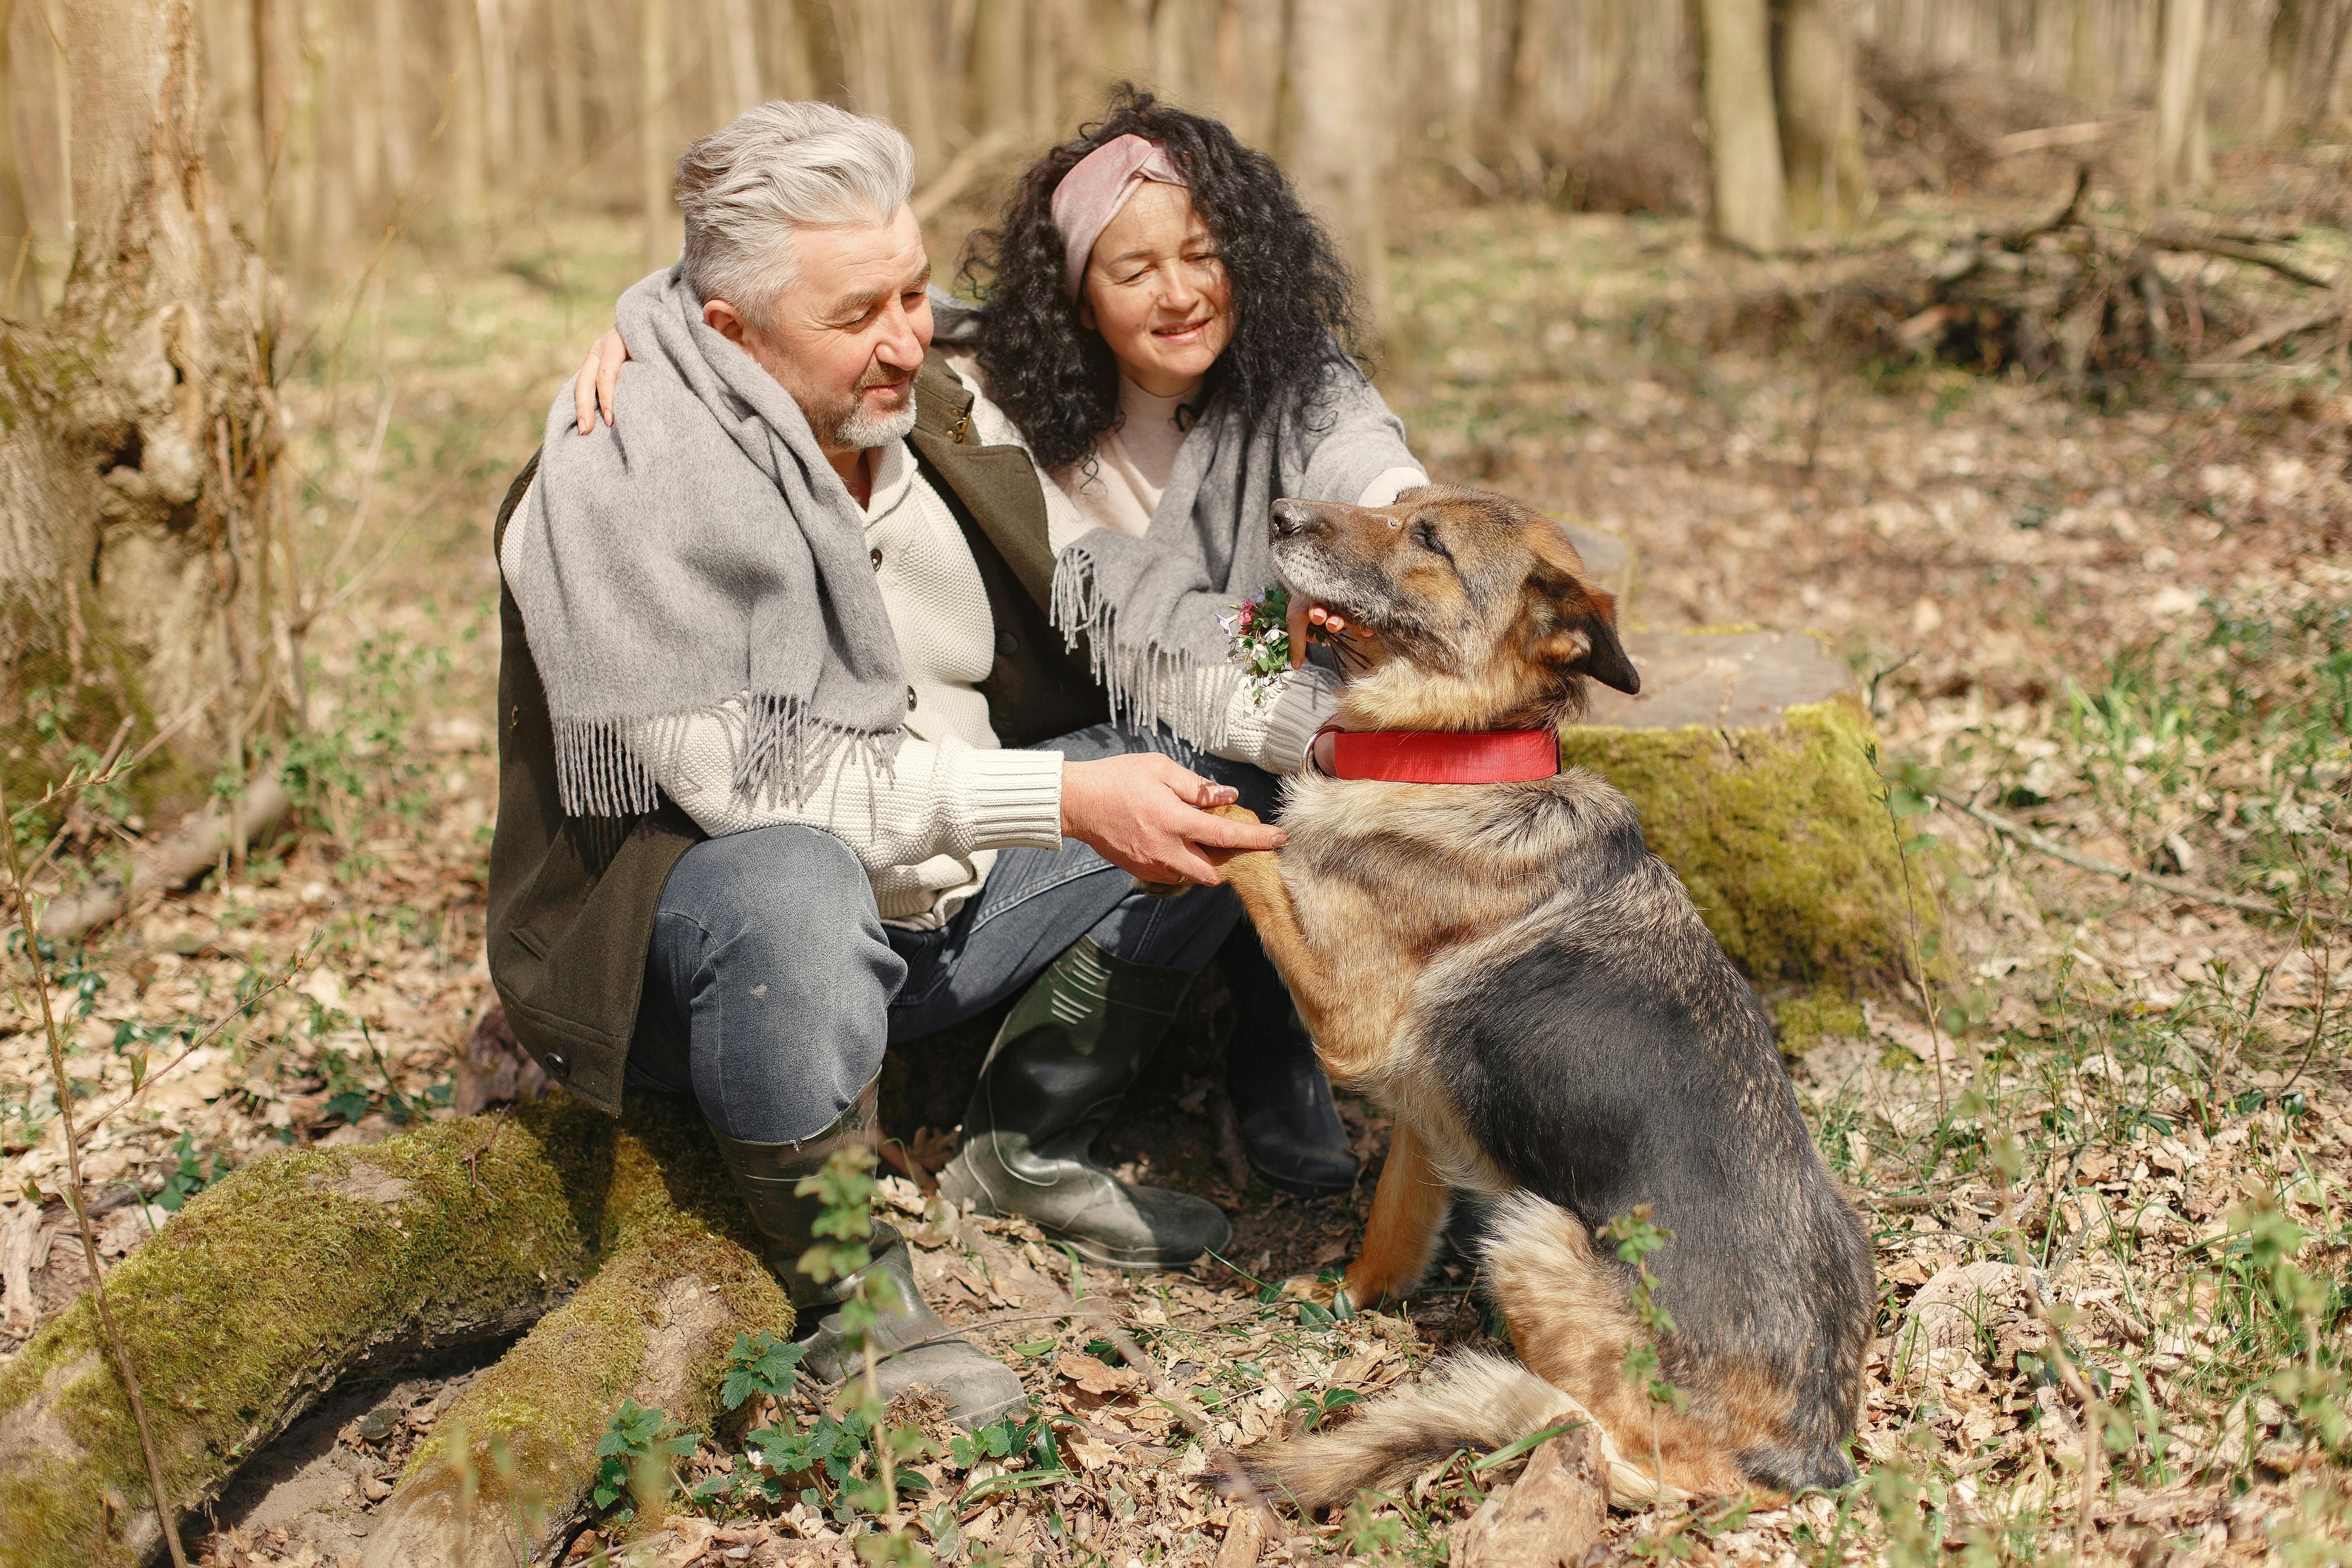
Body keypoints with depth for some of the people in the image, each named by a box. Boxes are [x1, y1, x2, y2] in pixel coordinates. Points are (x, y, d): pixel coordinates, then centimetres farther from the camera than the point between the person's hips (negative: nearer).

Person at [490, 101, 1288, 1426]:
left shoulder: (938, 420, 1)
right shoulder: (625, 479, -22)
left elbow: (1069, 656, 8)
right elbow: (750, 781, -28)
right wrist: (1061, 799, -32)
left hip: (939, 898, 7)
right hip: (683, 927, -7)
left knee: (1216, 769, -3)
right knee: (790, 888, -41)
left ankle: (1034, 1144, 8)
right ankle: (851, 1302, -19)